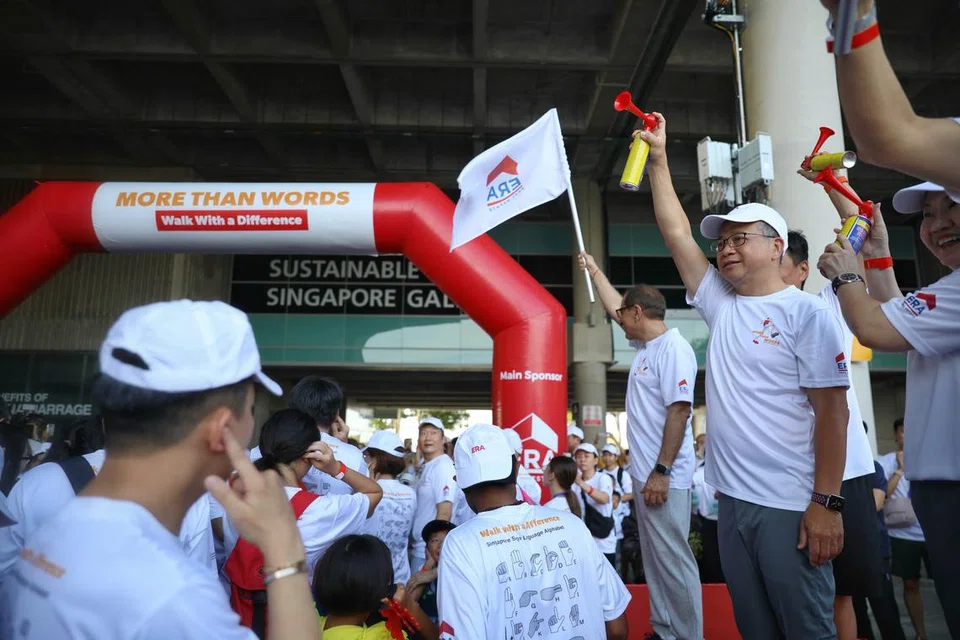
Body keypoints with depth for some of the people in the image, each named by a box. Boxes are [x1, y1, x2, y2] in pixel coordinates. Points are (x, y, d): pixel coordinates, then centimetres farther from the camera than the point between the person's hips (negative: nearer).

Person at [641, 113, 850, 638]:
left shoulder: (806, 313, -6)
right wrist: (657, 160, 8)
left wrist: (826, 502, -16)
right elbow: (676, 233, 9)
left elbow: (831, 410, -11)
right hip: (733, 502, 6)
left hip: (791, 507, -6)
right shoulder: (721, 305, 9)